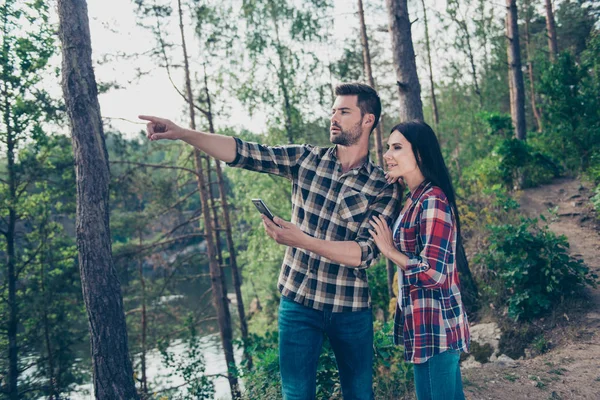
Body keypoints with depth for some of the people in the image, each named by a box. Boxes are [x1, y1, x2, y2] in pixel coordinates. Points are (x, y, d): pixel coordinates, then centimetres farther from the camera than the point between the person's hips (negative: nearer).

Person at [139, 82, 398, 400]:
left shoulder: (383, 187, -7)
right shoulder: (306, 159, 0)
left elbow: (365, 253, -17)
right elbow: (244, 153, -8)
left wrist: (302, 240, -30)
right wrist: (181, 133, -20)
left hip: (350, 309, -1)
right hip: (297, 301, 1)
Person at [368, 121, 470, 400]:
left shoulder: (433, 200, -19)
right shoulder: (415, 199, 10)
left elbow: (432, 273, -24)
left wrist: (390, 251, -13)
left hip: (435, 327, -10)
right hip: (426, 324, 10)